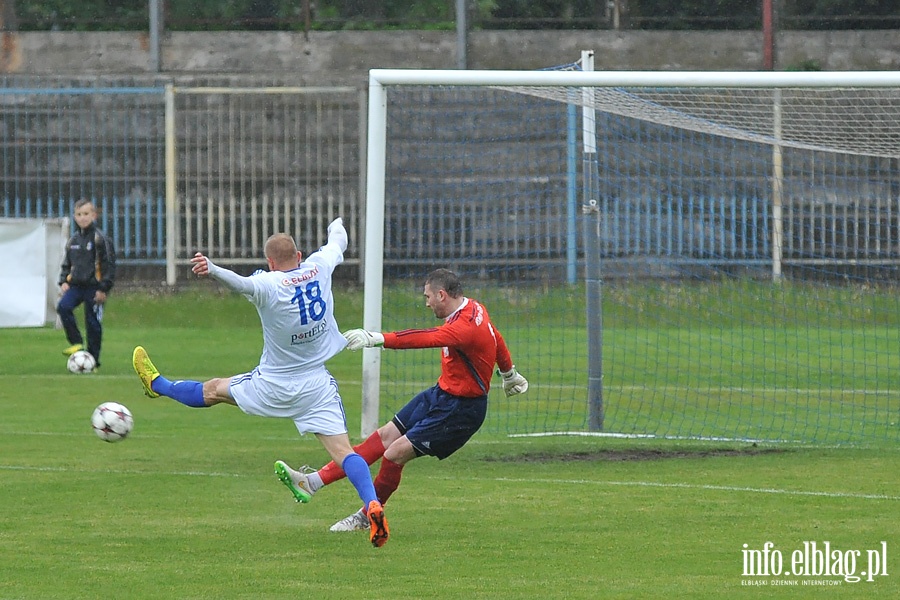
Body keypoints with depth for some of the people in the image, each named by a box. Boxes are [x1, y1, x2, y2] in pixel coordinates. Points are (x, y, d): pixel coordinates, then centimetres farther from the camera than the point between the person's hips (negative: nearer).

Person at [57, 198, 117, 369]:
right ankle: (76, 343, -12)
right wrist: (63, 282, 7)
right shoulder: (73, 240, 13)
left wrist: (104, 288, -13)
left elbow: (109, 265, -8)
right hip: (76, 285, 5)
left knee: (93, 324, -3)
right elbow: (66, 264, 22)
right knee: (63, 307, -21)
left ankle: (93, 360, 6)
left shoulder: (100, 239, -6)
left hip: (94, 287, -5)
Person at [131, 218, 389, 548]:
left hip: (274, 387, -3)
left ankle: (158, 385, 44)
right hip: (318, 384, 3)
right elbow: (338, 243, 19)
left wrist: (212, 270, -61)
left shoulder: (269, 284, -18)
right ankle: (372, 505, -27)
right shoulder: (318, 267, -4)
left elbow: (243, 284, -43)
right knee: (342, 450, -6)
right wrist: (337, 226, 43)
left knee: (215, 390, 21)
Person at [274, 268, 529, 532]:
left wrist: (377, 338, -50)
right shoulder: (472, 308, 3)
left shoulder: (467, 325, -28)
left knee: (395, 453, -12)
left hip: (460, 409, -10)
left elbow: (427, 338, -43)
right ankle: (313, 482, 3)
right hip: (440, 393, 10)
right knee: (384, 437, 4)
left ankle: (365, 517, 8)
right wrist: (509, 373, 40)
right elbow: (497, 339, 21)